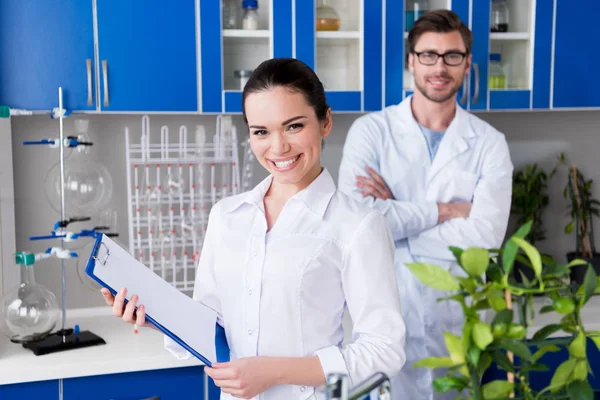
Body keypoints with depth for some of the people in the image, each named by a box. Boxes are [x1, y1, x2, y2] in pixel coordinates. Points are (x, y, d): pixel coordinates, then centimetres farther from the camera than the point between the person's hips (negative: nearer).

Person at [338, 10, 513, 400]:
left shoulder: (489, 143, -1)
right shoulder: (372, 130, -5)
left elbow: (486, 235, -14)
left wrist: (395, 211, -14)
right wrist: (444, 210, -13)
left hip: (457, 320, 2)